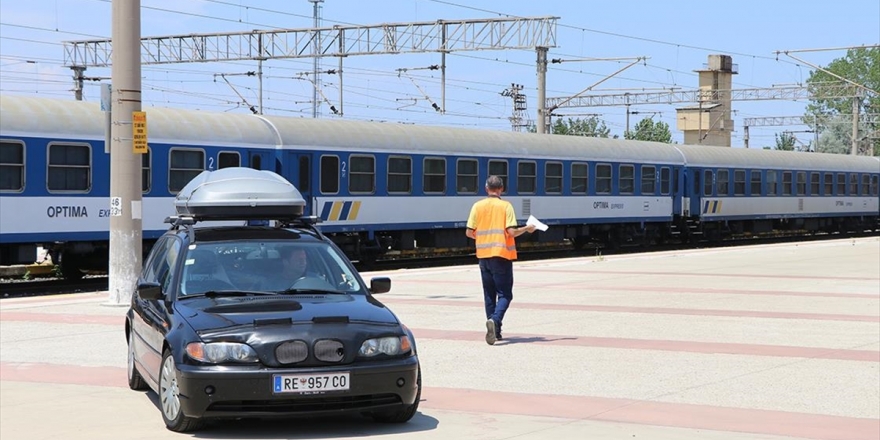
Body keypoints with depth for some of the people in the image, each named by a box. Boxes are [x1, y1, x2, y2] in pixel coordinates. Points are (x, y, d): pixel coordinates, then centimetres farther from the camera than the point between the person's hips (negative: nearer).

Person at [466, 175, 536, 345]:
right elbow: (511, 231, -14)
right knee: (505, 294, 0)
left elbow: (469, 232, 1)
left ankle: (494, 331, 15)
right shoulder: (506, 206, -7)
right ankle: (495, 320, -25)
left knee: (489, 294, 13)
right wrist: (527, 229, 4)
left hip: (483, 255, 4)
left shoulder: (477, 206, 2)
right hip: (502, 255, -4)